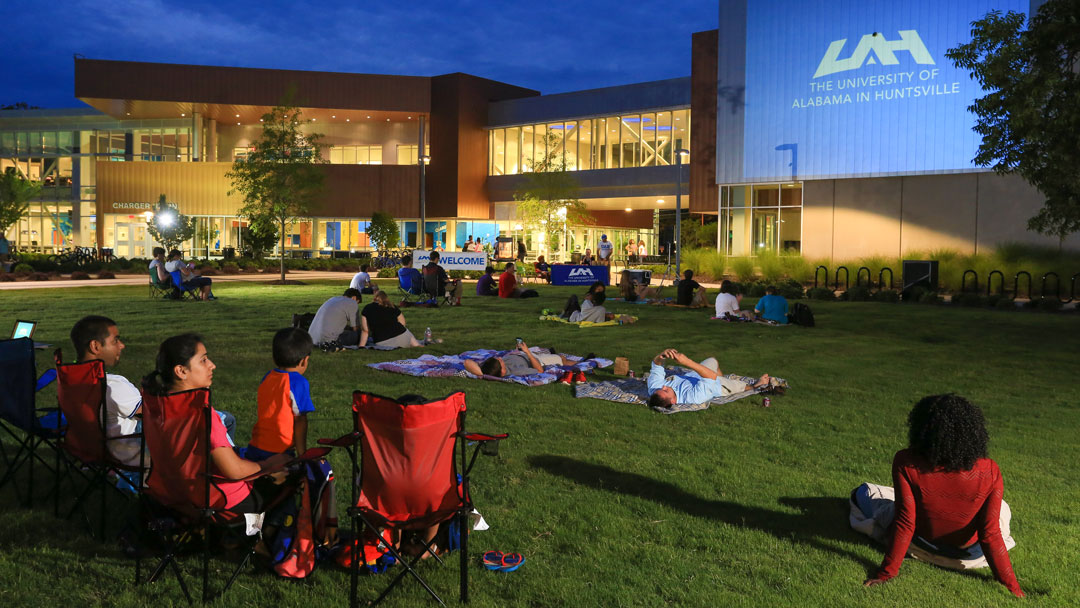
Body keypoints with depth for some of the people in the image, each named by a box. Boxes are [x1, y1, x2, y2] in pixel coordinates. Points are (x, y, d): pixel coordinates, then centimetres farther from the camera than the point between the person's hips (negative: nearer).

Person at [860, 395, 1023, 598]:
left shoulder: (906, 463, -30)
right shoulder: (990, 472, -26)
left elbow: (904, 523, -25)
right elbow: (990, 535, -22)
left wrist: (886, 572, -15)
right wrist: (1012, 586, -10)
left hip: (922, 541, 0)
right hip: (969, 550, 1)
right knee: (1002, 510, 32)